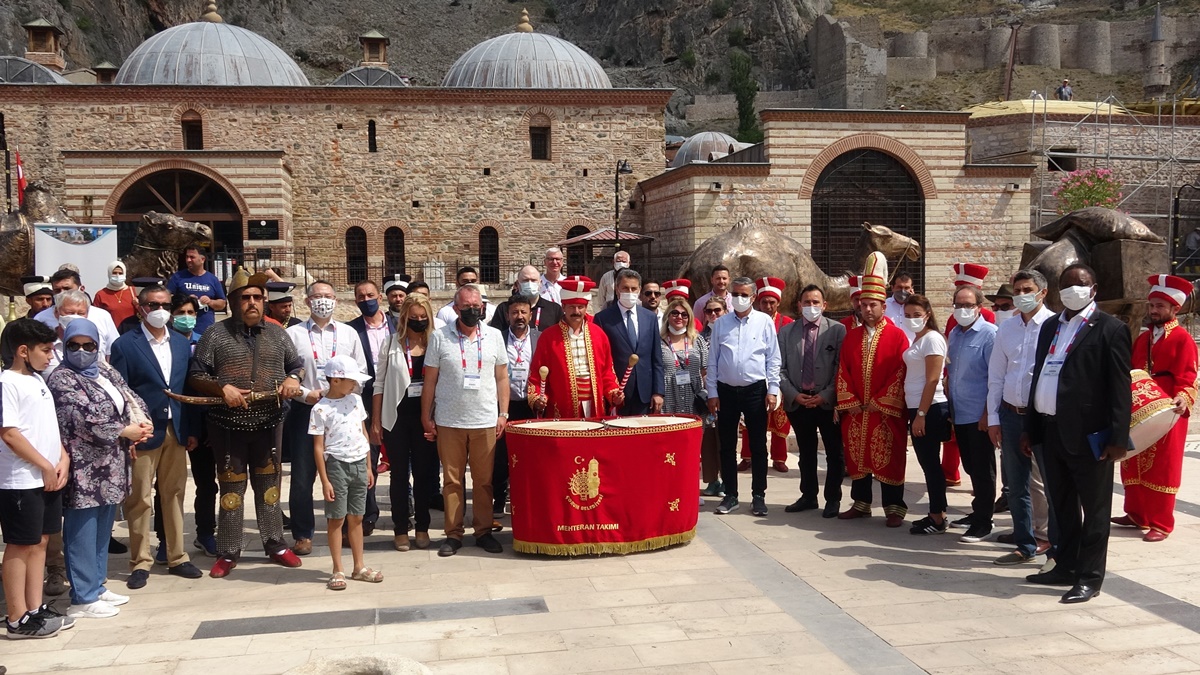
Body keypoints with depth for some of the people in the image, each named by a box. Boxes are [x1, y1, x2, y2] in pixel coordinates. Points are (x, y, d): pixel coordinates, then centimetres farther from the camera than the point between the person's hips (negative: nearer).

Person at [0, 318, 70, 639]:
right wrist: (45, 466, -14)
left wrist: (63, 459, 5)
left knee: (40, 542, 12)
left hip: (48, 478, 8)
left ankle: (35, 610, 21)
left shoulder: (37, 379, 13)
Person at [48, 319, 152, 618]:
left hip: (110, 467, 8)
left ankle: (96, 586, 26)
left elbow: (131, 398, 11)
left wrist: (142, 424, -10)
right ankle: (84, 599, 6)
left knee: (103, 529, 15)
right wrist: (126, 431, -11)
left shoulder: (105, 371, 14)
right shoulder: (62, 379, -10)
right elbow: (86, 420, -18)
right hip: (84, 469, -8)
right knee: (83, 532, -1)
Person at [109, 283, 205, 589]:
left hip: (176, 432, 4)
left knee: (174, 496, 10)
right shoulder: (125, 345, -3)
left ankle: (177, 557, 19)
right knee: (139, 499, 2)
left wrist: (192, 430, 6)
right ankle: (140, 563, 12)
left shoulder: (182, 344, 10)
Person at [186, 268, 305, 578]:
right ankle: (228, 553, 14)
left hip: (269, 424, 3)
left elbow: (298, 365, 15)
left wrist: (293, 379, -7)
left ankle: (276, 545, 21)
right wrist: (222, 388, -18)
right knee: (231, 488, 5)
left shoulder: (277, 334, 9)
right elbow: (195, 376, -2)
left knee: (269, 484, 11)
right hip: (229, 425, -2)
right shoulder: (216, 335, -1)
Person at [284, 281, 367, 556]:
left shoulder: (349, 334, 9)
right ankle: (302, 534, 14)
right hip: (304, 410, -1)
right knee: (302, 476, 3)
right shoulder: (293, 334, 4)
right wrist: (305, 393, -11)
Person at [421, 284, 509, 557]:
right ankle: (453, 534, 15)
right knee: (451, 480, 6)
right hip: (449, 422, -1)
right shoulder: (440, 337, 0)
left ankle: (484, 531, 17)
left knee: (484, 480, 6)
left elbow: (501, 378, 8)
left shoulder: (494, 336, 4)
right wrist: (426, 417, 0)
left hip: (486, 422, 1)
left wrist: (503, 414, 3)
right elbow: (430, 380, 3)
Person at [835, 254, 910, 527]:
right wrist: (851, 402, -3)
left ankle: (894, 508, 10)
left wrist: (879, 402, -12)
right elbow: (843, 371, 8)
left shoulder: (897, 336, -4)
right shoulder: (851, 336, 9)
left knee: (889, 459, 1)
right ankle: (861, 504, 21)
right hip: (854, 411, 4)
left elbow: (900, 373, -9)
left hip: (886, 412, -4)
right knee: (857, 457, 9)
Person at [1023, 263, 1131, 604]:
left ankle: (1089, 577, 12)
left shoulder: (1110, 329, -5)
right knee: (1062, 505, 16)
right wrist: (1031, 429, 13)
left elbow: (1120, 387, -10)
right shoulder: (1050, 327, 15)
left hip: (1088, 434, -7)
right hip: (1052, 430, 7)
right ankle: (1066, 566, 28)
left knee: (1094, 508, 3)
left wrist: (1118, 438, -15)